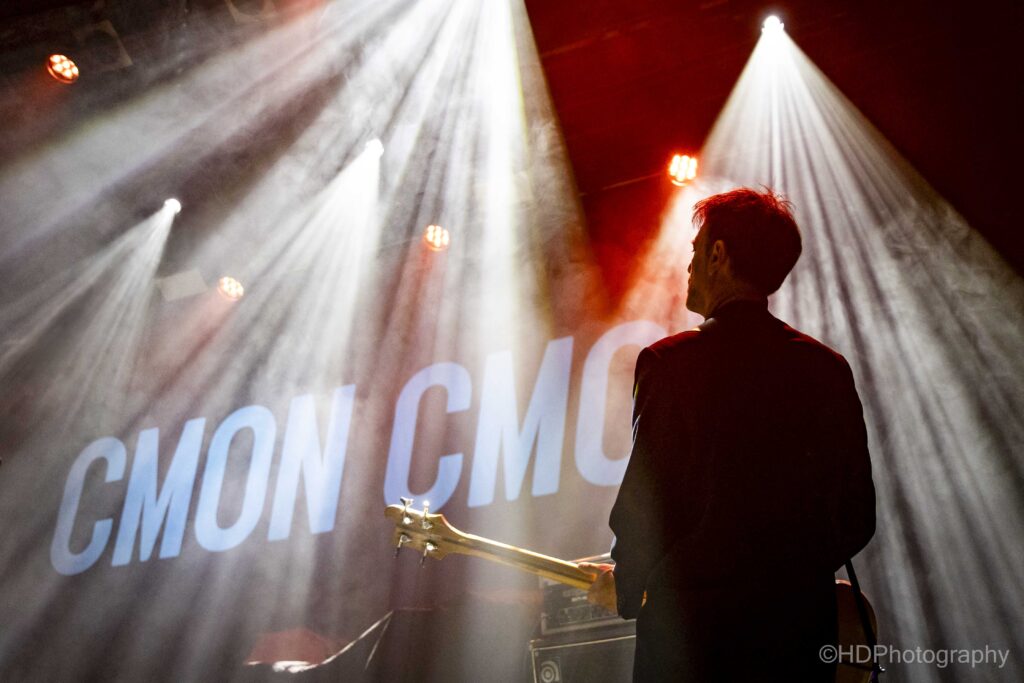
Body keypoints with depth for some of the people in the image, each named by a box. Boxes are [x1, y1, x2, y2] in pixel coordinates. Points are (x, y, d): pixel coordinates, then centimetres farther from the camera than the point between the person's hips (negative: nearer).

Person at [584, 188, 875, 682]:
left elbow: (644, 499, -15)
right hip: (803, 624, 5)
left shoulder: (669, 362, -12)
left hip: (690, 627, -4)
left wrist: (625, 588, 4)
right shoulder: (830, 369, 3)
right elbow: (858, 517, 7)